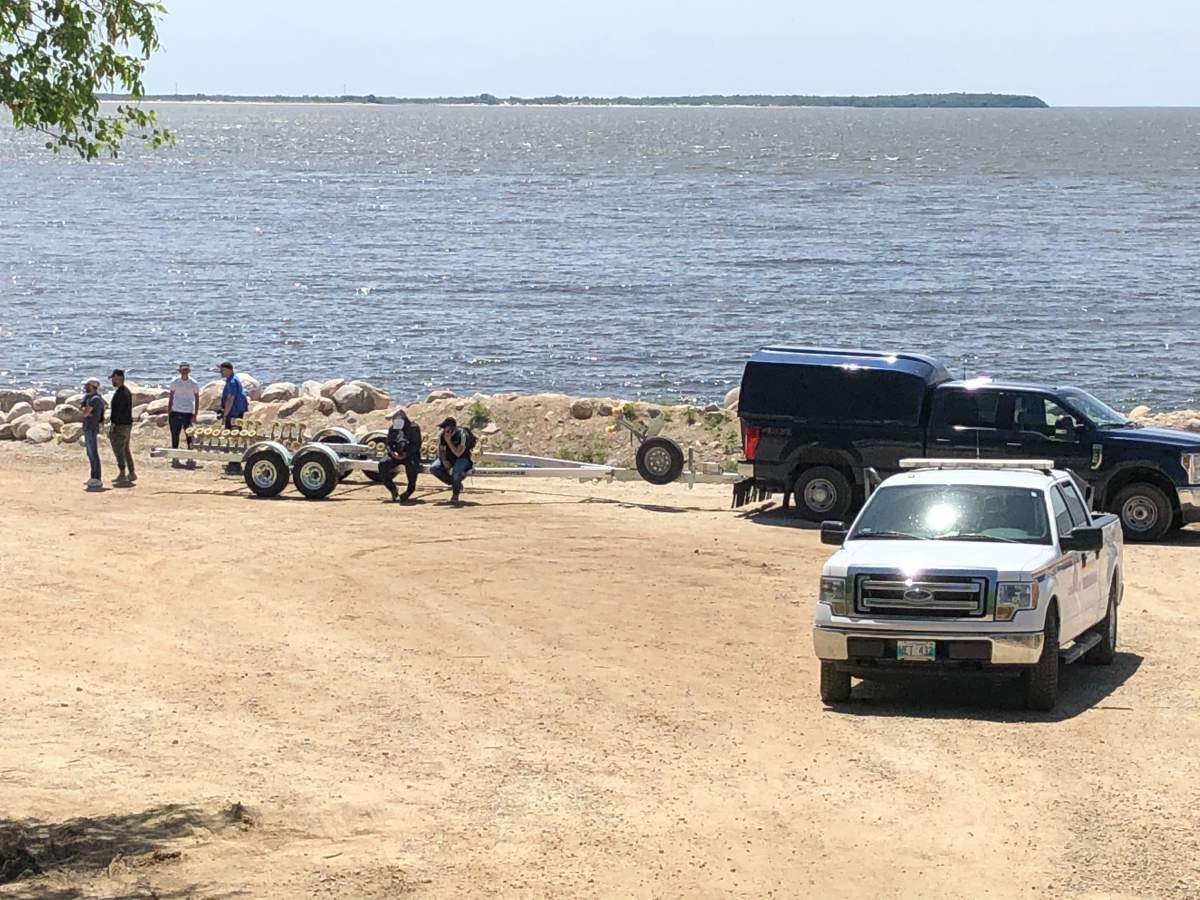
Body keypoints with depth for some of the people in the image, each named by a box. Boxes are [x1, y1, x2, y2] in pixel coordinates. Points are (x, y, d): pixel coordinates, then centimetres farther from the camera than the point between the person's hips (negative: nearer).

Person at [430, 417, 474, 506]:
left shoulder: (462, 435, -26)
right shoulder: (442, 435, -10)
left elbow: (458, 453, -32)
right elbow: (440, 451, 2)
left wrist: (448, 441, -36)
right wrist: (444, 460, -16)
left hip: (462, 458, -6)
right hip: (448, 458, 6)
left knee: (456, 472, -36)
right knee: (433, 469, -16)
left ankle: (455, 496, -12)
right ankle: (456, 484, 1)